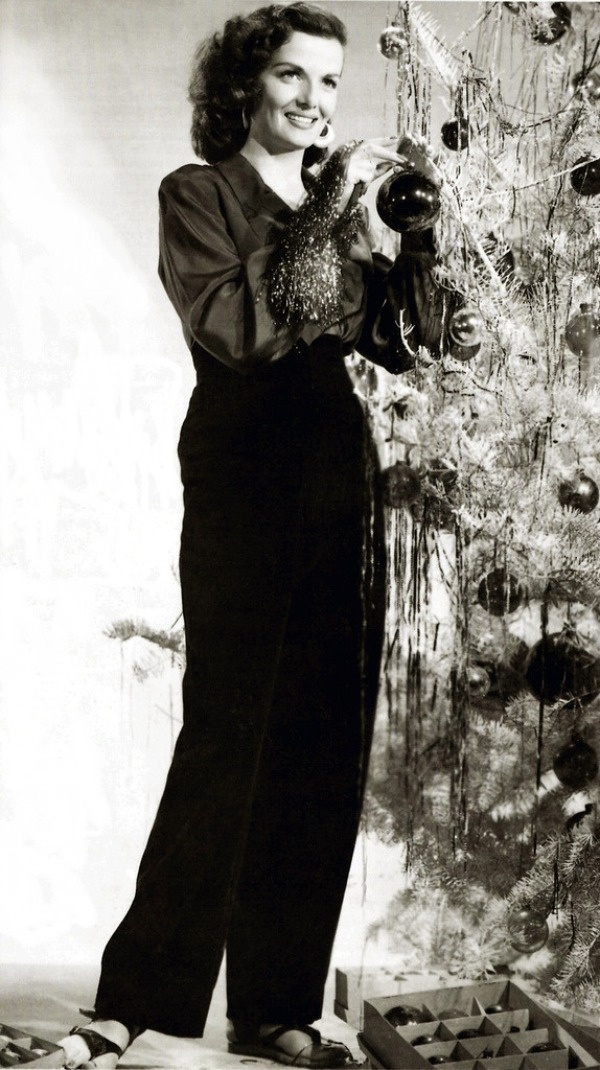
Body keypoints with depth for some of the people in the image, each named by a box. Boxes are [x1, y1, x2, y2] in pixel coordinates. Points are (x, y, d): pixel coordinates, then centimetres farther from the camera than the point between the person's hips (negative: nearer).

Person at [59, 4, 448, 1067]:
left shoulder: (336, 205, 19)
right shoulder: (199, 191, 3)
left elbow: (401, 342, 14)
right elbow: (239, 329, -13)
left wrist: (414, 232, 3)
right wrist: (328, 213, -12)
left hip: (340, 483, 6)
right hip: (244, 479, -6)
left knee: (322, 748, 3)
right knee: (229, 737, -11)